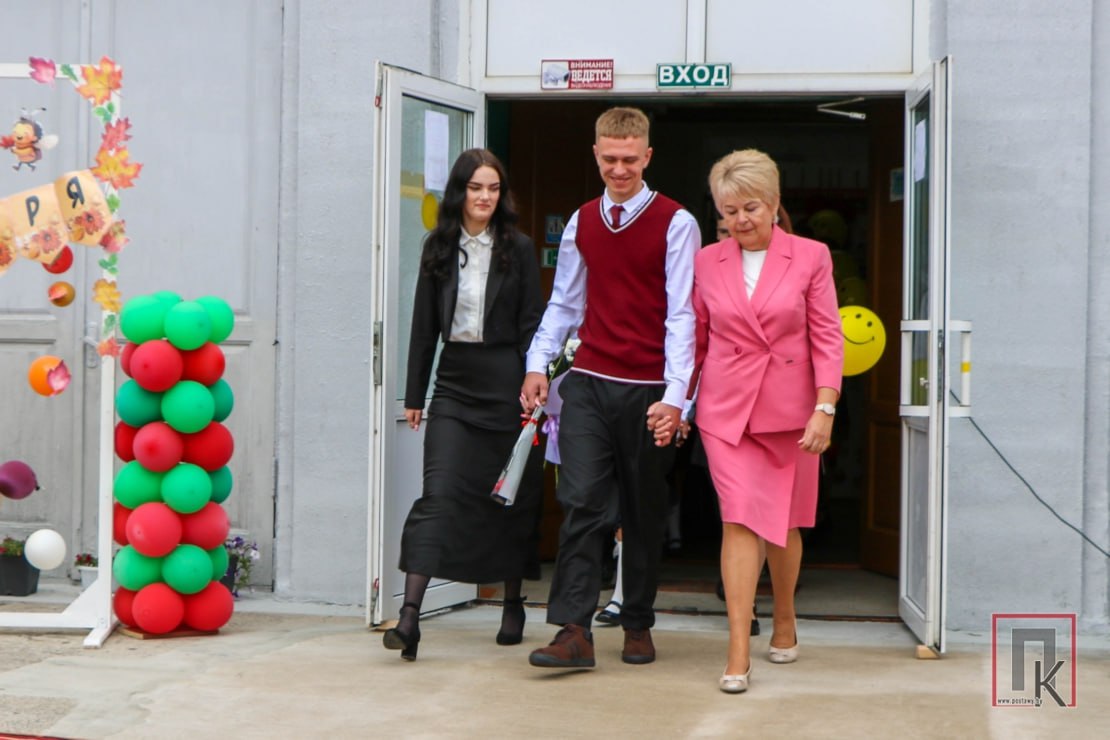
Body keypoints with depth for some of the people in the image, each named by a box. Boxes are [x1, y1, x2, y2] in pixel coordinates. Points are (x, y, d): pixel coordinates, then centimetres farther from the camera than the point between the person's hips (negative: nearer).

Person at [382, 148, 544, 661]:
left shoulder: (518, 249, 1)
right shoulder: (439, 248, 7)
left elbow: (532, 324, 0)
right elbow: (424, 324, 9)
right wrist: (414, 394, 8)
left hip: (505, 384, -1)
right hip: (454, 384, 1)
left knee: (512, 496, 8)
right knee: (439, 492, -10)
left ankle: (513, 603, 24)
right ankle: (409, 614, -17)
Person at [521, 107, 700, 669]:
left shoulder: (675, 224, -4)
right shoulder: (582, 222, 10)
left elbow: (682, 315, -8)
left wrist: (674, 395, -16)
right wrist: (537, 364, 5)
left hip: (647, 389, -3)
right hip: (589, 383, 3)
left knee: (644, 513, 8)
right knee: (581, 503, -8)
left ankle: (638, 625, 21)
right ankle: (573, 630, -10)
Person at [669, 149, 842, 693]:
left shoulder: (810, 257, -2)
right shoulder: (707, 262, 4)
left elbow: (827, 339, -3)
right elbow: (695, 341, 10)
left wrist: (824, 409, -12)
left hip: (789, 408, 0)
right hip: (726, 408, 0)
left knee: (783, 523, 12)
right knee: (740, 519, -10)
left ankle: (784, 620, 37)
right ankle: (738, 654, -11)